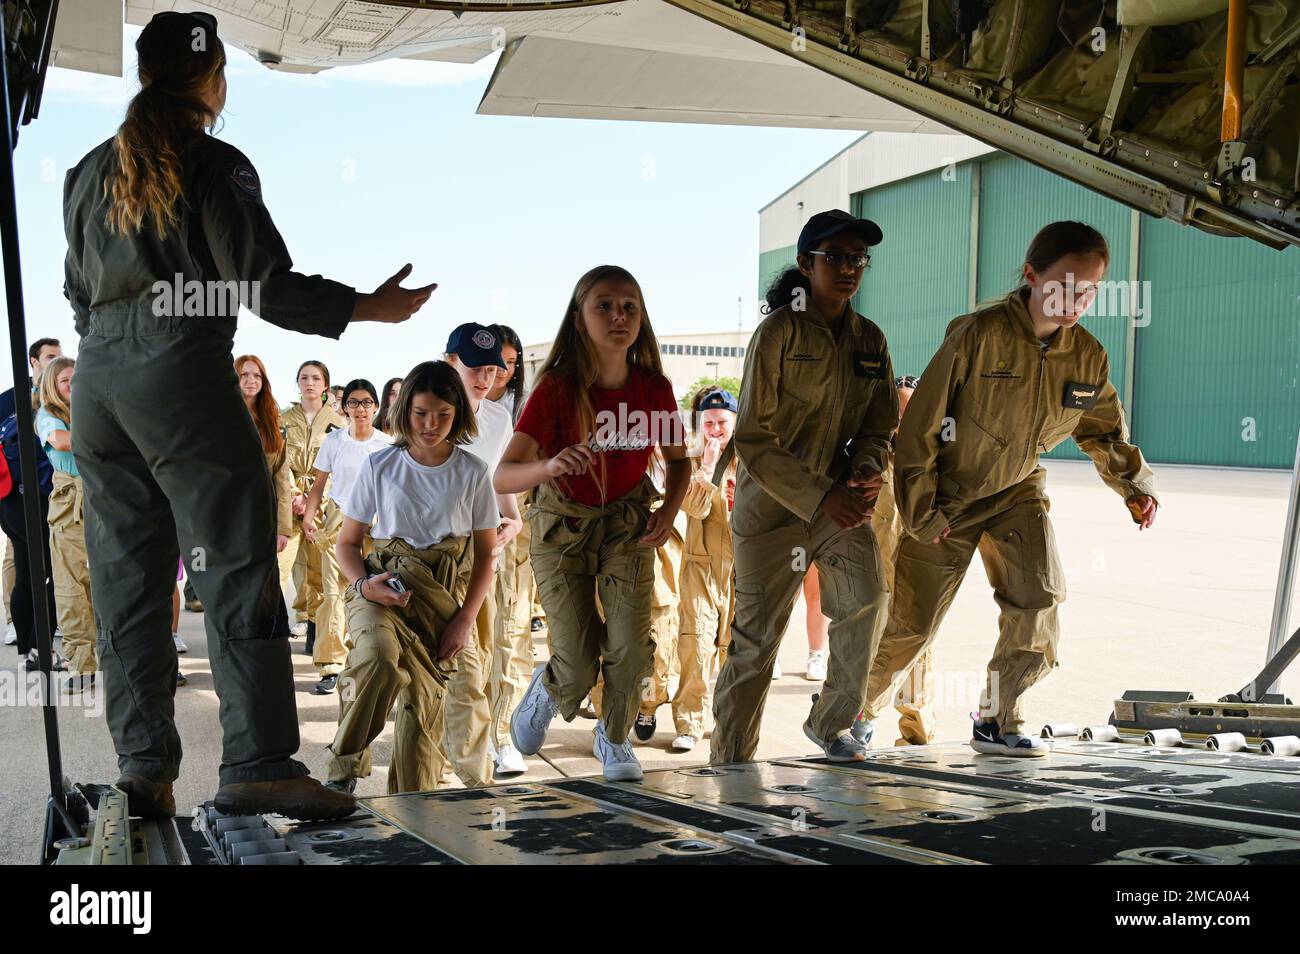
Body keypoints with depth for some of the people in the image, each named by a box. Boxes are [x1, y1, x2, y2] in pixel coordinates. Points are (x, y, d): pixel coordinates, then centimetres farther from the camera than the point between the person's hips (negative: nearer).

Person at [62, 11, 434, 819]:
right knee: (238, 569, -6)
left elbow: (79, 290, 21)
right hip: (182, 369, -7)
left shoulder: (90, 172, 16)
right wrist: (371, 307, -1)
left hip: (96, 376, 7)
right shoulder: (214, 165, -4)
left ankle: (145, 767, 10)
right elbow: (264, 286, -9)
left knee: (127, 580, 8)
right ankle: (257, 764, -9)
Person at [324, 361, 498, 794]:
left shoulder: (473, 473, 4)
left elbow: (485, 554, 9)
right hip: (382, 586, -1)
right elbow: (347, 541, 9)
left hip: (445, 595, 1)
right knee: (380, 654, -34)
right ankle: (344, 767, -17)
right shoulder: (379, 466, 4)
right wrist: (364, 584, -12)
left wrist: (465, 620, -3)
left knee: (422, 708, -6)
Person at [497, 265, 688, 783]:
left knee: (631, 650, -9)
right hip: (562, 528, -2)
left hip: (628, 526, 2)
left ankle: (614, 737, 21)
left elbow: (678, 459, 8)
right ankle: (546, 689, 33)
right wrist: (549, 466, -48)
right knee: (579, 667, -5)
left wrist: (669, 511, -11)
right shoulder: (556, 389, -21)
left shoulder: (654, 388, -10)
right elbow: (503, 477, -27)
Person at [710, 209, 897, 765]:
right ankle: (730, 761, 19)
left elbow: (878, 427, 12)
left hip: (841, 500, 4)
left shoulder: (870, 341, 6)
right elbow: (753, 440, -14)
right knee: (756, 637, 1)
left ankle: (829, 723, 2)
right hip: (773, 504, -4)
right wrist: (821, 497, -22)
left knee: (867, 597, -20)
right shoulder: (779, 332, -11)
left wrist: (865, 470, -11)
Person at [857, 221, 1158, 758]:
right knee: (913, 621, 0)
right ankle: (861, 710, 25)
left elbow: (1104, 431, 12)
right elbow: (920, 425, -19)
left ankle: (997, 721, 6)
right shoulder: (977, 335, -24)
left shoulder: (1088, 357, -8)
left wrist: (1135, 484, -1)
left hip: (1019, 491, 5)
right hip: (949, 493, -4)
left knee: (1040, 597, -13)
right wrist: (920, 509, -17)